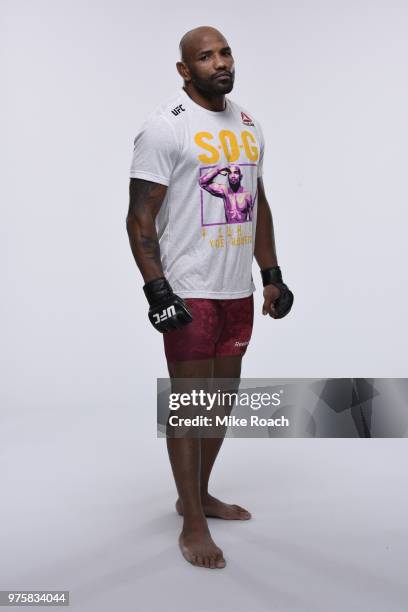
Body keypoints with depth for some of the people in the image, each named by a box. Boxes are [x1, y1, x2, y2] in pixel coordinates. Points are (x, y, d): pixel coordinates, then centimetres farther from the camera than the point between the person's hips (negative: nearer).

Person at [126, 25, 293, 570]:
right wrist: (157, 291, -19)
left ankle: (198, 494, 33)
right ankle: (193, 523, 14)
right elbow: (140, 217, -12)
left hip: (238, 291, 7)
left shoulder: (248, 124, 13)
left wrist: (271, 275, 14)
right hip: (190, 294, -7)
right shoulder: (165, 126, -9)